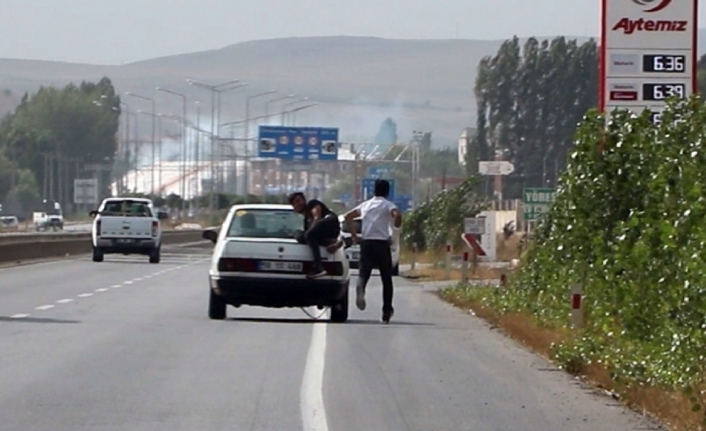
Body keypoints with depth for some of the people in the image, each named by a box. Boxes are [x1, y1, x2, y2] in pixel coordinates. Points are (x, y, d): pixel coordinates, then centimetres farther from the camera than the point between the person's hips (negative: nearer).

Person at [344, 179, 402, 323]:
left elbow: (348, 216, 20)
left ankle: (360, 285, -43)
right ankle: (387, 311, 11)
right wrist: (397, 227, 0)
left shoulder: (366, 205, 16)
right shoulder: (388, 205, 2)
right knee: (386, 279, 9)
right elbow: (397, 215, -19)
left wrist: (354, 234, 22)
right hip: (382, 243, -3)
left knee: (364, 272, -6)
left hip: (366, 243, 3)